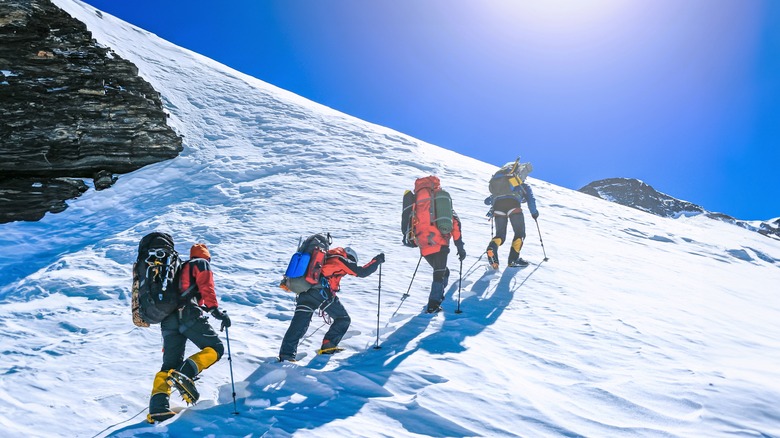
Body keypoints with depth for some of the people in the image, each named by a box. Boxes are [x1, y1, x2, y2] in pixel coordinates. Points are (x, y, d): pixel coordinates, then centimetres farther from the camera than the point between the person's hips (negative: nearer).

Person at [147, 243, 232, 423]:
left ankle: (157, 407, -6)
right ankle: (185, 373, -25)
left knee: (170, 363, 8)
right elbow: (206, 287, -5)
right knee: (216, 348, -2)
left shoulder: (180, 268, 35)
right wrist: (216, 310, -14)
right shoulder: (201, 264, 13)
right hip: (188, 314, -7)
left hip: (168, 317, 7)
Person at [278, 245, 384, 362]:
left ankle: (286, 355, -14)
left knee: (298, 325, -2)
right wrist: (377, 260, 21)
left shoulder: (326, 258, 31)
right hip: (322, 292, -6)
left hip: (304, 290, 6)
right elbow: (362, 272, 9)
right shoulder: (341, 260, 11)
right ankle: (328, 346, 9)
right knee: (343, 319, 12)